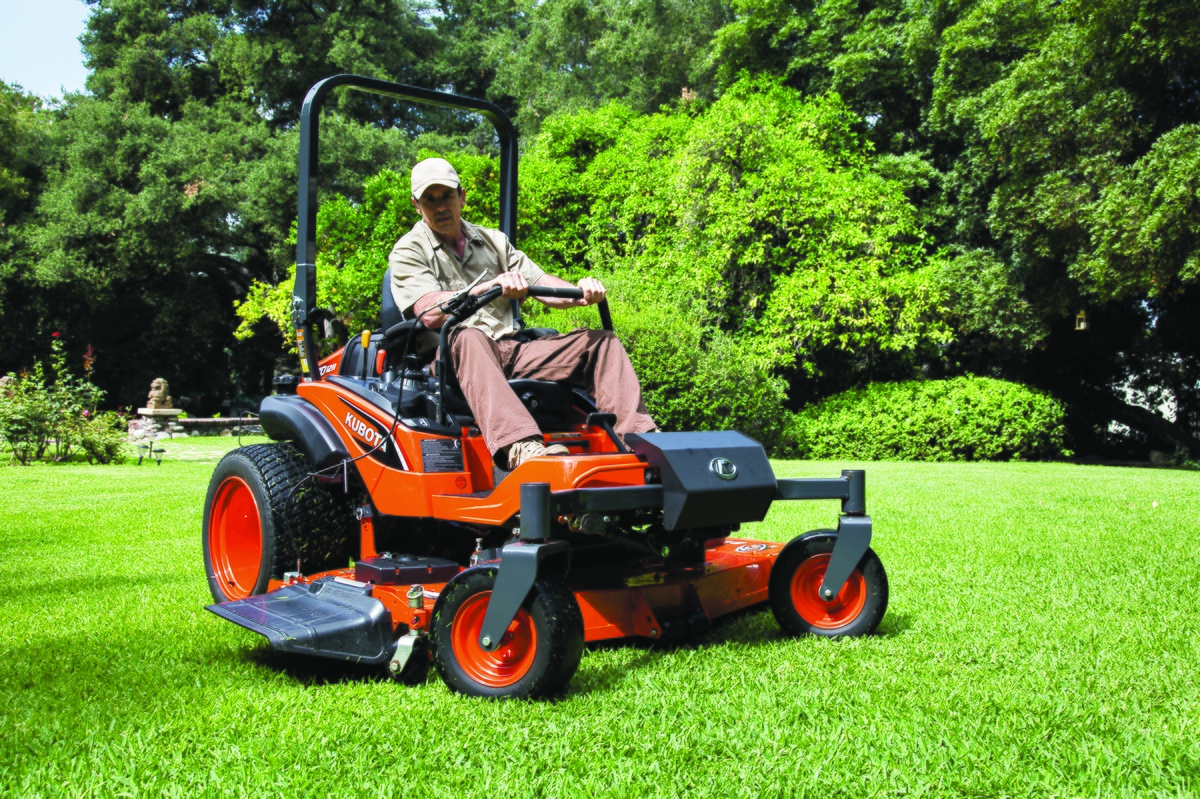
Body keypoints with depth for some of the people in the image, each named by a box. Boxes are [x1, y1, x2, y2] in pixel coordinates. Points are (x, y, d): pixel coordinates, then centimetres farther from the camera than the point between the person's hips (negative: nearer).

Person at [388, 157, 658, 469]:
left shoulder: (493, 241, 23)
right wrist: (492, 286, -27)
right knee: (468, 338, -40)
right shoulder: (408, 251, 5)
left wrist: (581, 293, -9)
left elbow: (541, 282, 14)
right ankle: (520, 448, -62)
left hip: (511, 350, 6)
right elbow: (430, 313, -13)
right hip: (451, 358, -6)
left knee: (601, 341, -7)